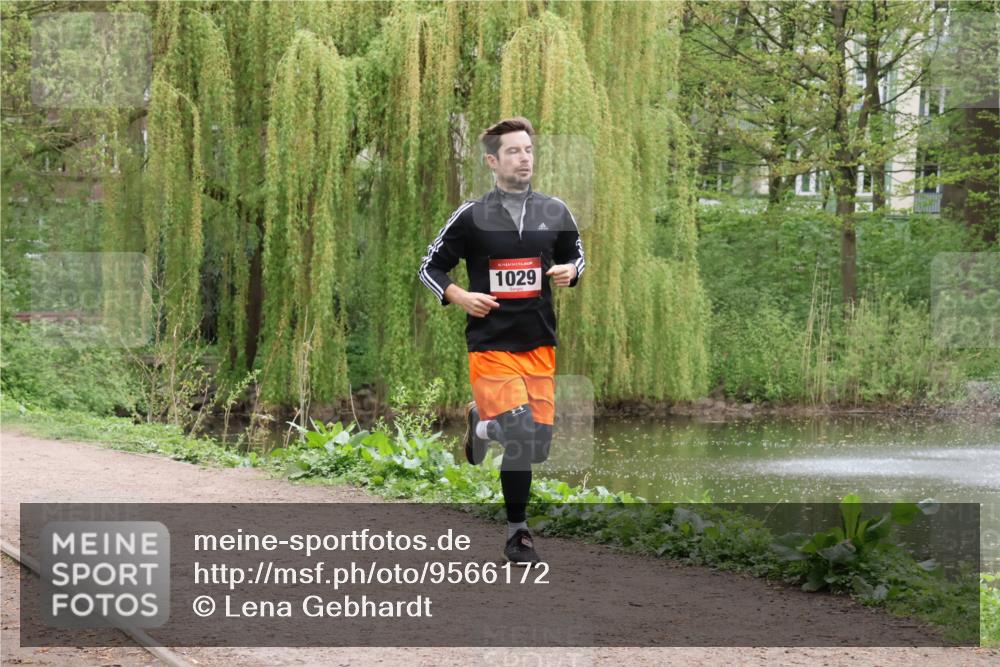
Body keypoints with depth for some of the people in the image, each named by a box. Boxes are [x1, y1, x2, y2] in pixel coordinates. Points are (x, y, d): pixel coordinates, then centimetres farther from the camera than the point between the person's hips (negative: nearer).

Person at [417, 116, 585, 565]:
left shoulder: (555, 212, 6)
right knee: (520, 434, -19)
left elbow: (576, 256, 21)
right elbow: (431, 267, 6)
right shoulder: (471, 216, -3)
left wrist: (569, 272, -2)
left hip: (540, 343, 4)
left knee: (538, 444, 1)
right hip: (491, 342, -4)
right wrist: (458, 296, -12)